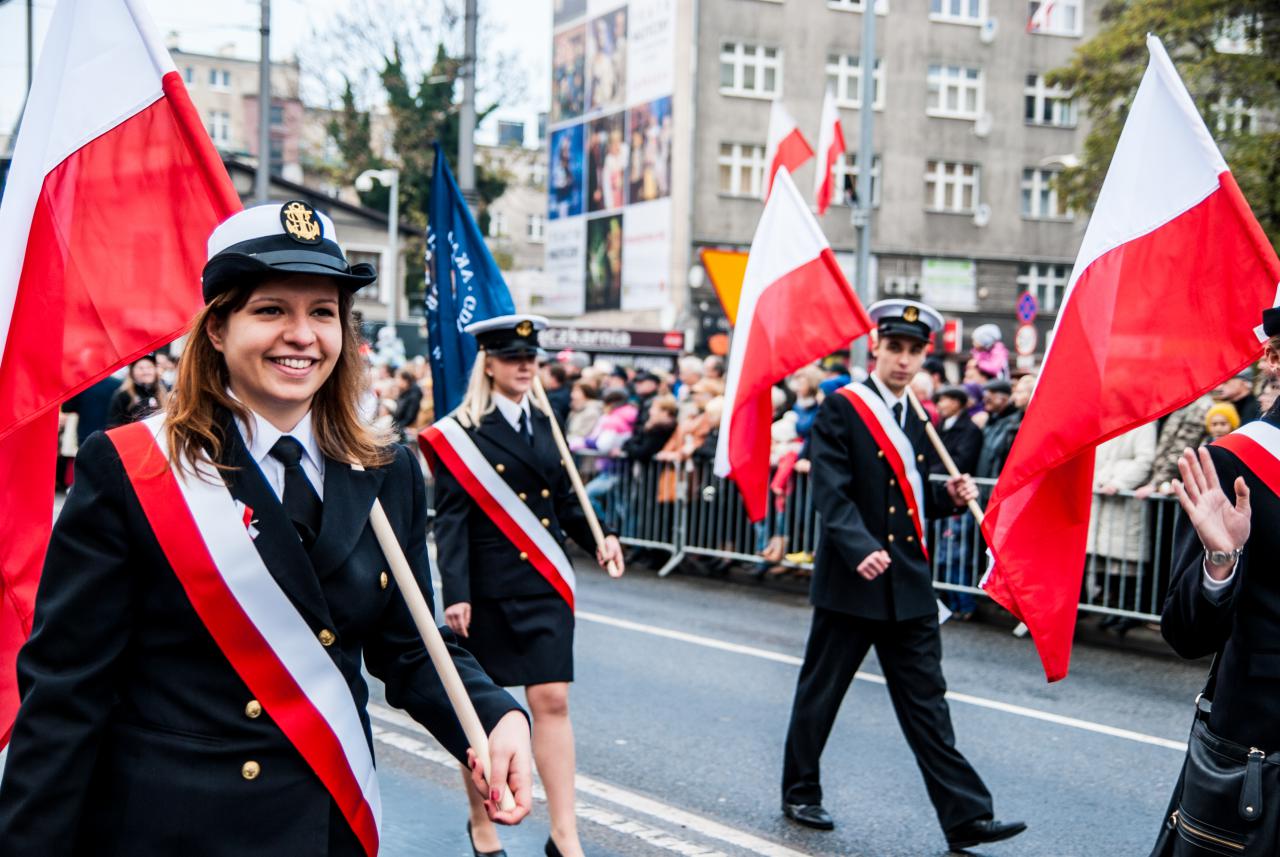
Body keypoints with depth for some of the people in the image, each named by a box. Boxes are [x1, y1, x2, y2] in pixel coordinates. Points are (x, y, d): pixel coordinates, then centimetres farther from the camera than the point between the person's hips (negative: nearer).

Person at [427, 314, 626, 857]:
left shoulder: (545, 424, 11)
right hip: (488, 589, -4)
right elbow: (451, 519, -13)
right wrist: (456, 593, -22)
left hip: (545, 586, 4)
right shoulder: (462, 433, -7)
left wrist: (596, 539, -1)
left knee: (552, 701, -1)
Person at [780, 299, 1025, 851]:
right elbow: (832, 493, -17)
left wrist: (949, 496, 0)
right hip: (849, 580, -5)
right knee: (820, 692, 9)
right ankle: (800, 793, 26)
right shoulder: (841, 409, -8)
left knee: (926, 702, 5)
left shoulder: (918, 417, 13)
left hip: (909, 582, 5)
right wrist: (861, 548, -31)